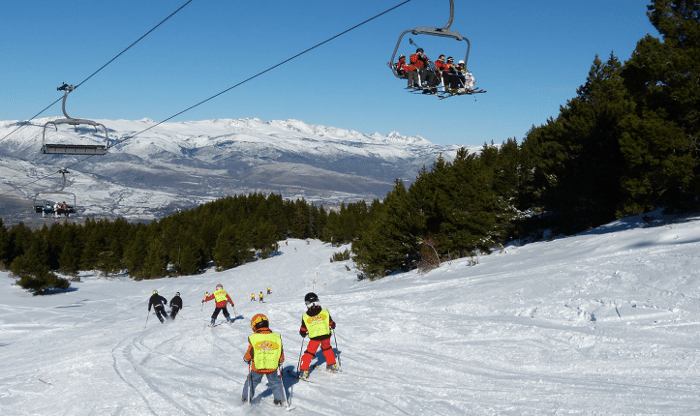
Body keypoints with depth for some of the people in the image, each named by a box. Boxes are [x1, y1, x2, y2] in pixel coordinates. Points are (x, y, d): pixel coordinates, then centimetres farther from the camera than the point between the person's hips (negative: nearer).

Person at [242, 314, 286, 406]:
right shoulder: (276, 337, -7)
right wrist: (280, 362, 18)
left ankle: (246, 398, 29)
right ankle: (279, 400, 20)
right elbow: (281, 352, 1)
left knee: (252, 381, 20)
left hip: (257, 367, -1)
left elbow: (250, 353, -7)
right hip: (272, 367, 1)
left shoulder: (253, 338, -14)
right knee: (275, 382, 19)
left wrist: (246, 358, 14)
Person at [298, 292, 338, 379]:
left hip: (314, 338, -2)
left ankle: (304, 371, 7)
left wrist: (303, 334, 27)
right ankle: (332, 366, 34)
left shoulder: (305, 317, -4)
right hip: (326, 336, 2)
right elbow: (332, 324, 7)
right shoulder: (325, 312, -3)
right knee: (327, 349, 27)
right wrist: (332, 326, 30)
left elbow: (303, 331, 5)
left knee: (309, 353, 11)